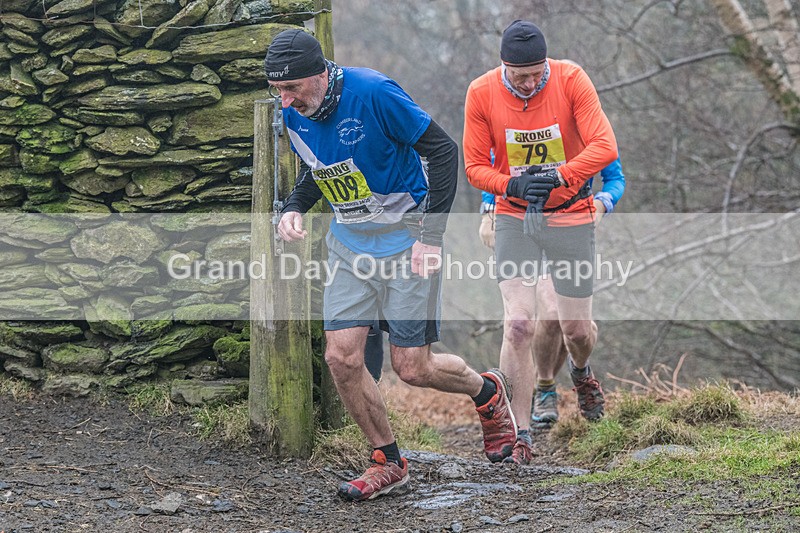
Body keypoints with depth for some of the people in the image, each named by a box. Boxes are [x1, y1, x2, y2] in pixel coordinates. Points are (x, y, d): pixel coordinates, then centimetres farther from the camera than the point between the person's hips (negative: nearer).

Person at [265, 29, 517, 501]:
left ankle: (488, 392, 27)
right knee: (342, 356, -6)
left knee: (411, 366, -5)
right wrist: (294, 210, -4)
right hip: (349, 241, 6)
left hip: (406, 237, -6)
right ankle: (389, 466, 11)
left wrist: (432, 236, -21)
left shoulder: (372, 92, -23)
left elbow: (443, 150, -18)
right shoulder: (295, 115, -2)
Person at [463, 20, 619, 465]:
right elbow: (476, 167, -5)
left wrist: (558, 176, -34)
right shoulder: (482, 93, -11)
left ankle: (581, 372, 45)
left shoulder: (572, 80, -15)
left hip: (571, 216, 0)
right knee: (518, 324, -15)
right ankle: (521, 433, -6)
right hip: (515, 219, 0)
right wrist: (514, 185, -24)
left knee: (577, 328, 7)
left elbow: (605, 146, -21)